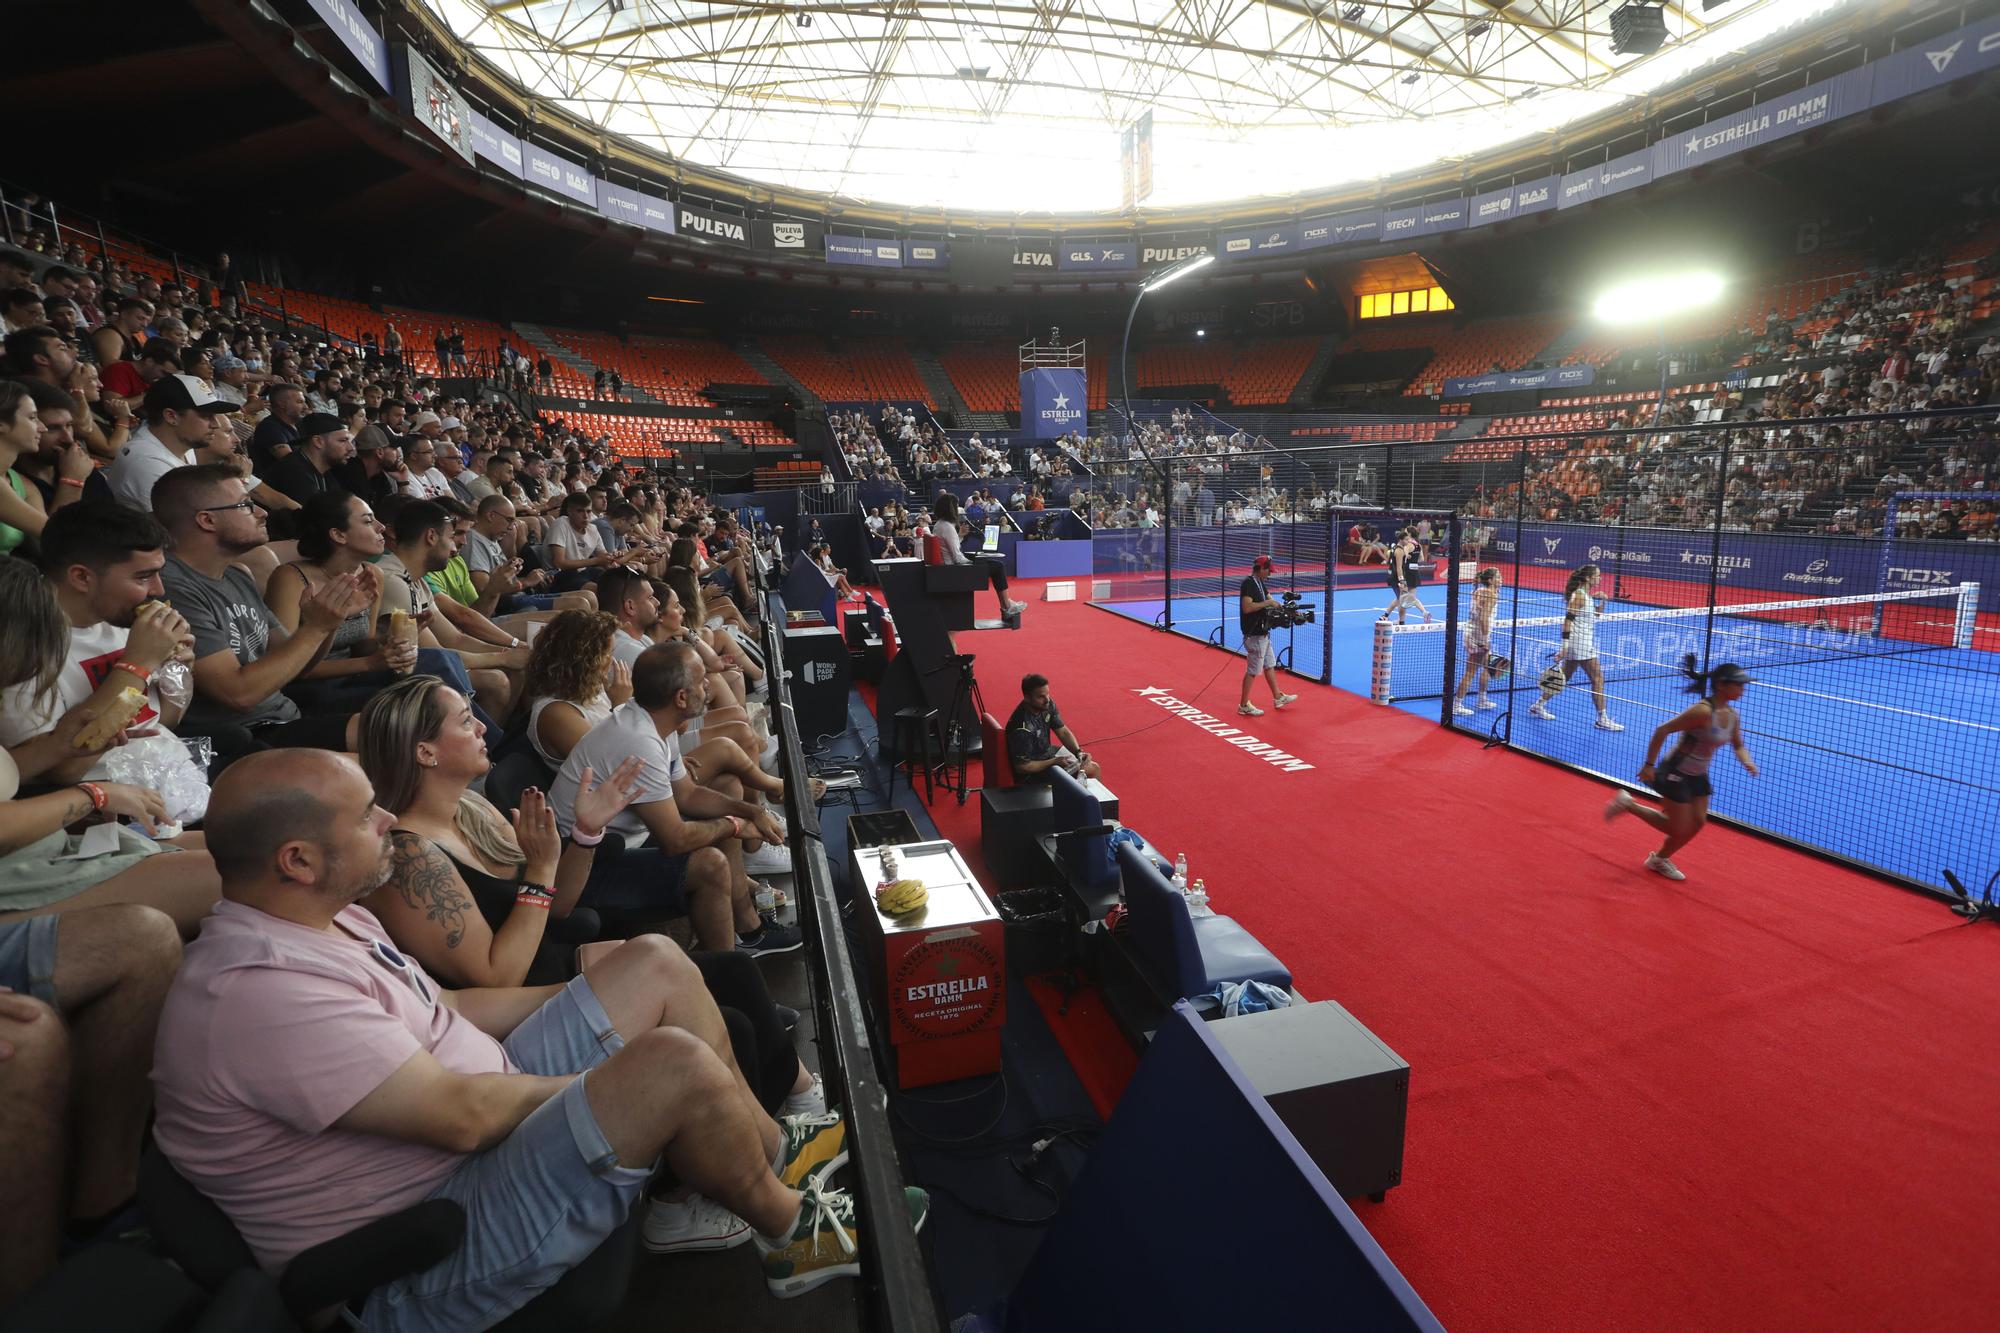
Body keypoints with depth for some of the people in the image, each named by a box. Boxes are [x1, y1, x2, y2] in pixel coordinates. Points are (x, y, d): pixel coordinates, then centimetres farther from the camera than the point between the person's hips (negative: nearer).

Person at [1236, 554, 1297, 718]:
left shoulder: (1260, 583, 12)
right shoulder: (1248, 583, -19)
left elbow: (1271, 601, 15)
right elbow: (1247, 607, -29)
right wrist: (1267, 602, -23)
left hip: (1263, 633, 10)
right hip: (1254, 635, -10)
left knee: (1269, 665, 20)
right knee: (1253, 670, -2)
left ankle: (1278, 698, 33)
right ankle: (1244, 705, 7)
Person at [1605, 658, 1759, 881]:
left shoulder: (1733, 716, -1)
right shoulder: (1703, 711, -27)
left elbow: (1738, 746, 15)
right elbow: (1662, 730, -26)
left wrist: (1747, 762, -7)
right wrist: (1649, 765, -24)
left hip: (1698, 777, 8)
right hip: (1675, 774, -8)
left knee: (1698, 822, 8)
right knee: (1679, 829, -2)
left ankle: (1660, 859, 28)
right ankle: (1628, 804, 16)